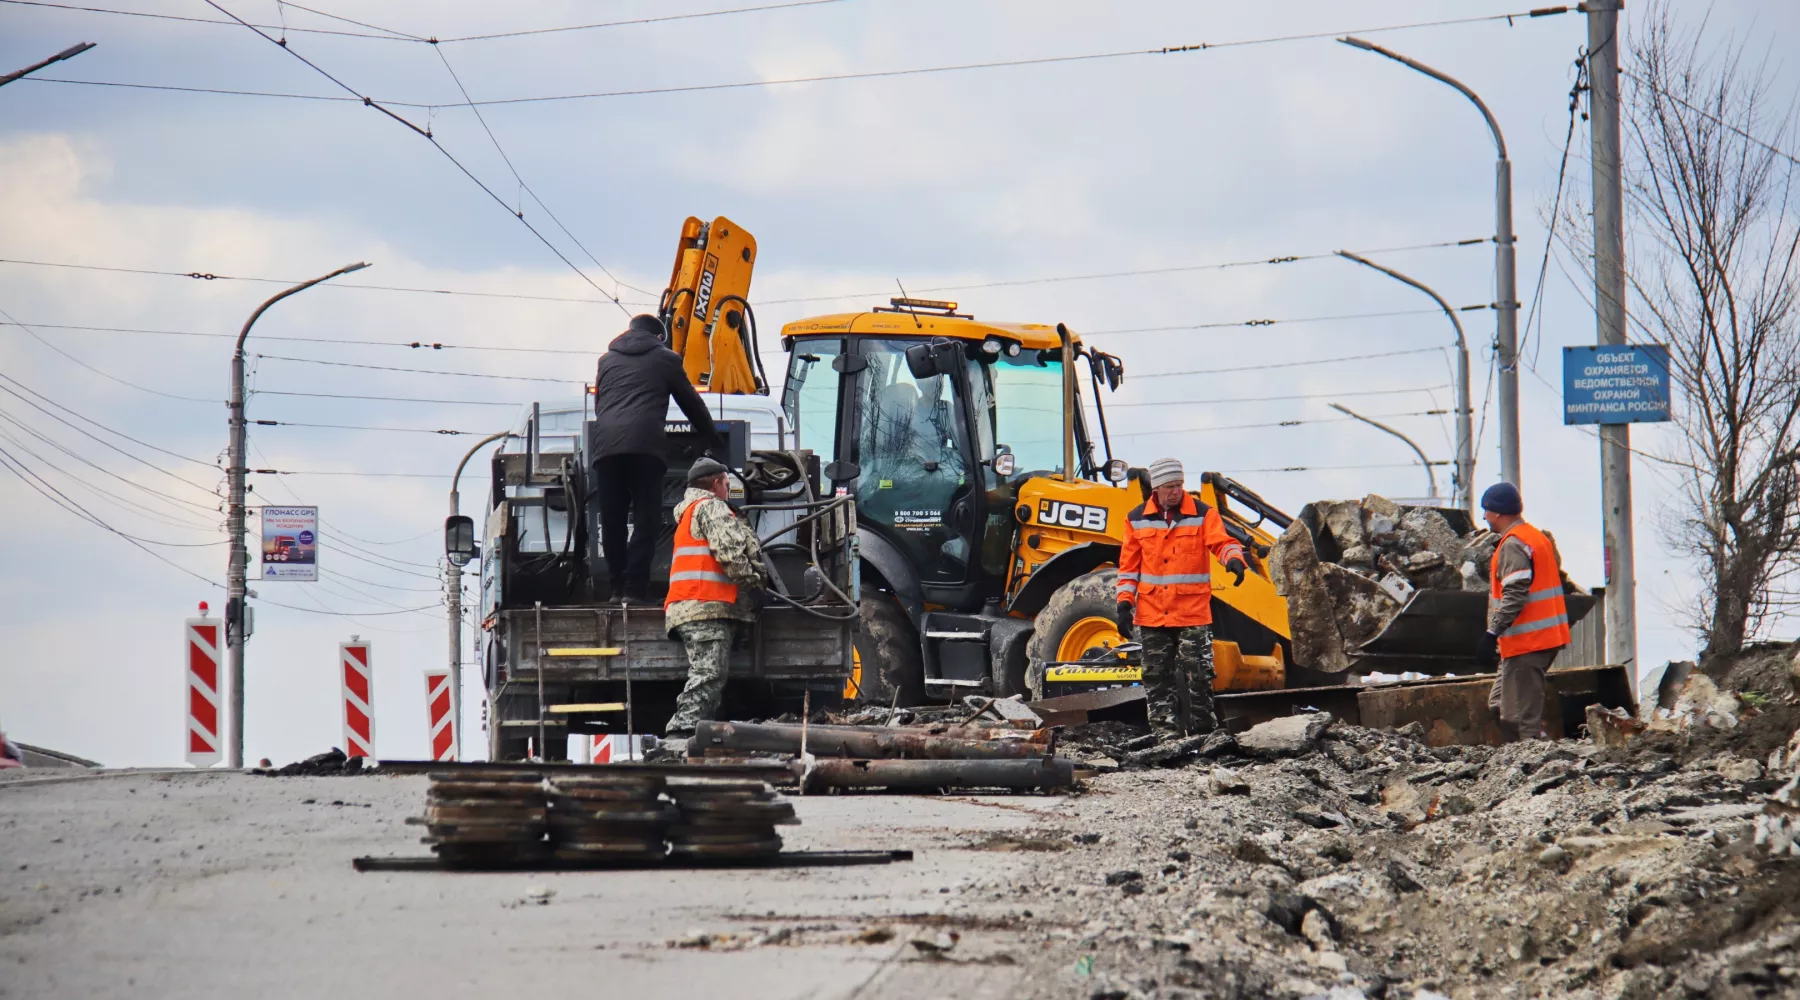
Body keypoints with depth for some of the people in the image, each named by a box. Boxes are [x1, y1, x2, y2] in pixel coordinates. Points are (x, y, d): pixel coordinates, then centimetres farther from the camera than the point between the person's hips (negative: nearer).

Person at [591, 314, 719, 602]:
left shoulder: (607, 360, 28)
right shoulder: (665, 359, 18)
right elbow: (692, 403, 25)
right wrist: (711, 436, 40)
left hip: (605, 445, 3)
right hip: (645, 445, -3)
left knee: (611, 520, 7)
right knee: (646, 519, -3)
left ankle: (618, 586, 5)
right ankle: (635, 587, -13)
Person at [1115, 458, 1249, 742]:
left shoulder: (1202, 514, 1)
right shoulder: (1138, 520, 8)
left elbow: (1221, 542, -12)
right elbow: (1129, 566, 12)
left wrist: (1235, 559, -34)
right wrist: (1125, 602, 4)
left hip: (1193, 613, -3)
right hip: (1152, 614, 3)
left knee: (1198, 675, -4)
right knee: (1158, 678, 4)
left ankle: (1203, 731, 4)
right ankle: (1166, 734, 10)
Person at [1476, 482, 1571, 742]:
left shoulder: (1513, 545, -13)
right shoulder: (1540, 537, 17)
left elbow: (1515, 595, -23)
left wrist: (1493, 633, -23)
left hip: (1525, 642, -10)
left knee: (1522, 716, -8)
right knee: (1500, 704, 16)